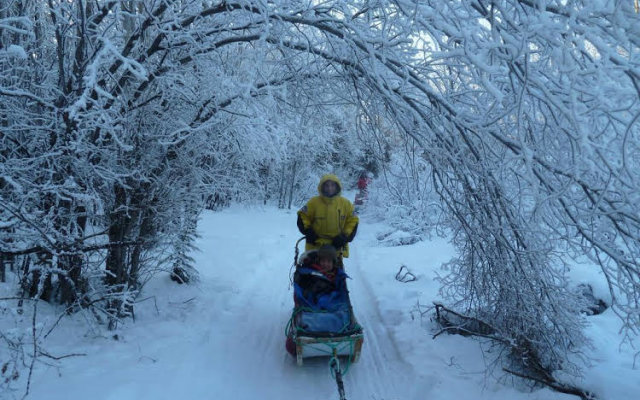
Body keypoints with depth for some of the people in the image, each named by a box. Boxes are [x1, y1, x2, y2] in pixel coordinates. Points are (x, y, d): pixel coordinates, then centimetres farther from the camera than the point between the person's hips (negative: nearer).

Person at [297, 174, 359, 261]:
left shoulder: (345, 204, 1)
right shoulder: (314, 202, -4)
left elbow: (353, 221, 5)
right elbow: (302, 216, 2)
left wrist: (345, 236, -6)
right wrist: (308, 231, -9)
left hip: (337, 247, 2)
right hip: (315, 246, -1)